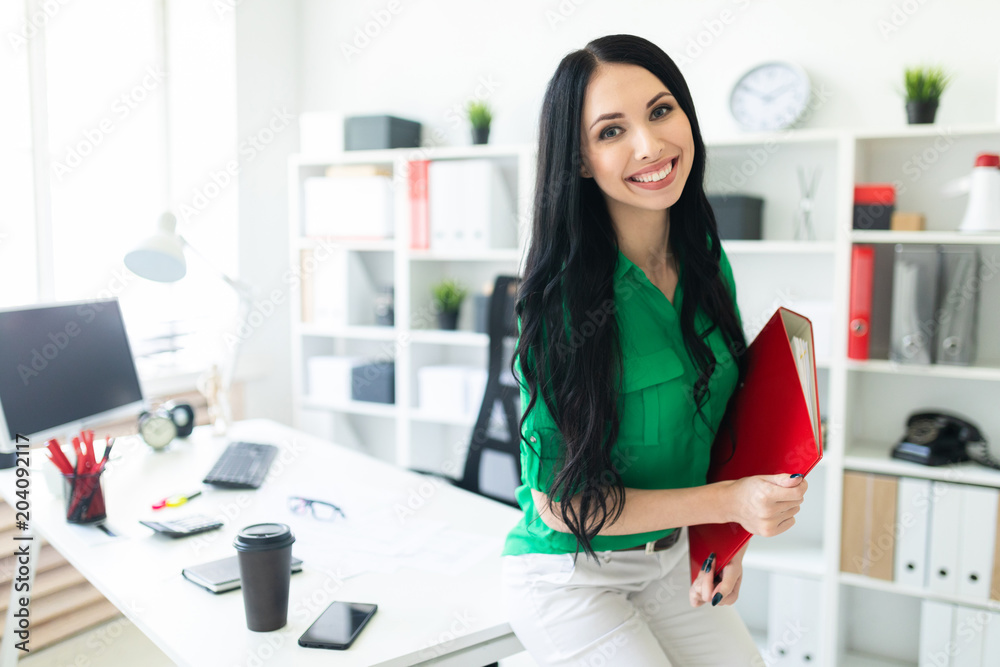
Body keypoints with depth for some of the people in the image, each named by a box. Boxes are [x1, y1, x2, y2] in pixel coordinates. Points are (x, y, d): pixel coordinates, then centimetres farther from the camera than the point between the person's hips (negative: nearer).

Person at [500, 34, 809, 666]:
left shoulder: (709, 263, -6)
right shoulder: (564, 295, -25)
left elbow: (722, 415, 7)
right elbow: (561, 502, -21)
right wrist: (727, 502, -24)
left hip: (675, 559, 6)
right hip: (570, 576, -5)